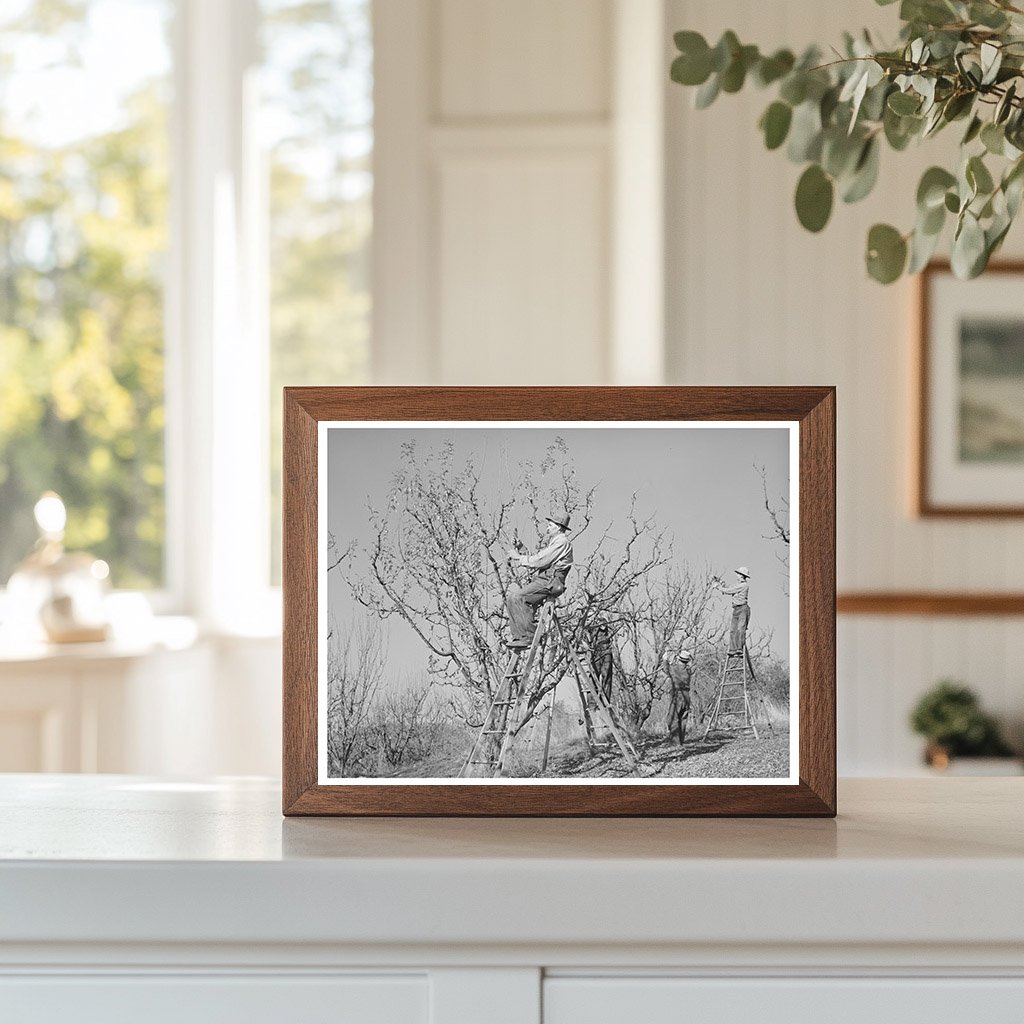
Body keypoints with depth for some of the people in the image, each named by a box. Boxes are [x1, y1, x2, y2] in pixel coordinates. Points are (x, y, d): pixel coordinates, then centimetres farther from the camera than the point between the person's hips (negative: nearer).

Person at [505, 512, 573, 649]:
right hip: (542, 580, 10)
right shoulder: (554, 542, 25)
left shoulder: (562, 542, -11)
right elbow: (538, 562, 22)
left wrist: (519, 557, -6)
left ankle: (528, 636, -21)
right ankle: (518, 636, -3)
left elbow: (540, 561, -16)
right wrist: (519, 556, 11)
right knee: (511, 598, 1)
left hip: (551, 582, -10)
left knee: (517, 597, -23)